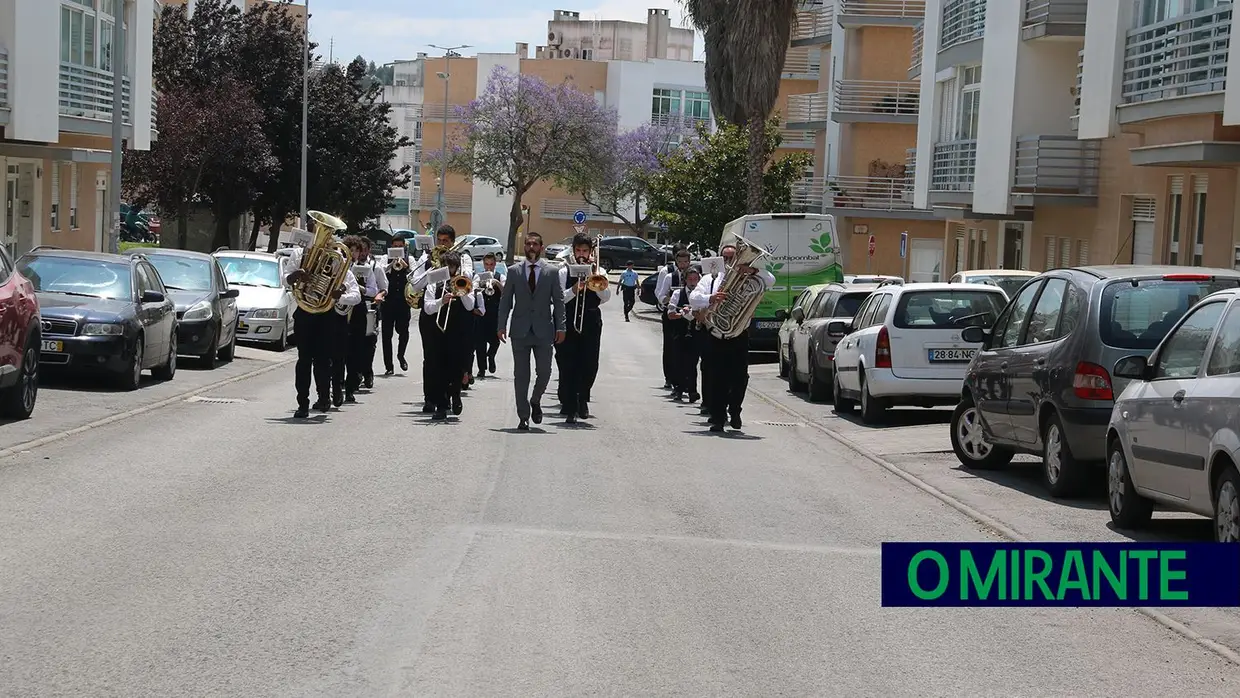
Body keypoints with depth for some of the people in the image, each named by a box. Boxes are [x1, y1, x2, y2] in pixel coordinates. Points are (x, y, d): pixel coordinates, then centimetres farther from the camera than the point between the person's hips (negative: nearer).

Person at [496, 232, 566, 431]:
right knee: (520, 375, 1)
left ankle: (535, 400, 26)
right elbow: (505, 300, 6)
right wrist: (501, 325, -2)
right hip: (520, 330, 0)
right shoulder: (514, 271, 6)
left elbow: (559, 301, 4)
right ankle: (523, 417, 7)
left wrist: (560, 327, -2)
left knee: (544, 371, -3)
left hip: (543, 330, 0)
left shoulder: (552, 272, 5)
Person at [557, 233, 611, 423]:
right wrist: (574, 290, -20)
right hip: (569, 322, -1)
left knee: (590, 365, -2)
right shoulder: (565, 272, 7)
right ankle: (571, 409, 1)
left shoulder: (598, 272, 10)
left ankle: (583, 399, 23)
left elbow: (606, 297, -4)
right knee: (568, 366, -3)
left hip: (591, 323, 1)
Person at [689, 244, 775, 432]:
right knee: (717, 377, -3)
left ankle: (734, 411, 22)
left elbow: (770, 281, 0)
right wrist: (711, 299, -24)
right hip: (716, 337, 0)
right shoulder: (709, 279, 13)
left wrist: (753, 270, -18)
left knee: (740, 377, -1)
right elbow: (693, 298, -3)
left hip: (740, 337, 1)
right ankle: (717, 418, 2)